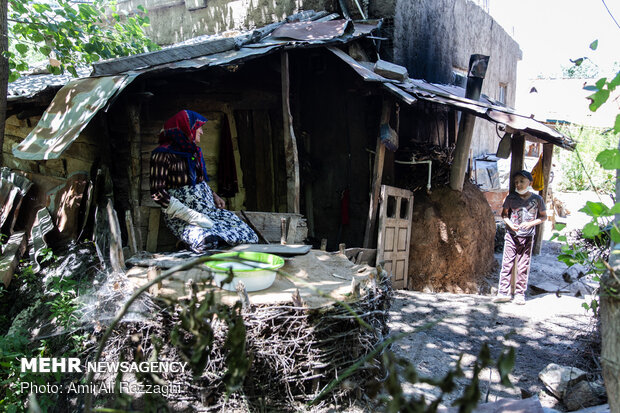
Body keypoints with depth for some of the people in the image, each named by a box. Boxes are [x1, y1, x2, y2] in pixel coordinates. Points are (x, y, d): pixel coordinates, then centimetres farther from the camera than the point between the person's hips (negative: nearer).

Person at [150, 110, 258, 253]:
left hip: (209, 209, 7)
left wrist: (214, 196, 7)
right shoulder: (163, 154, -9)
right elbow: (157, 193, -15)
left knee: (250, 236, -12)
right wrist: (192, 216, -22)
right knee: (209, 241, -34)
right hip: (181, 217, -6)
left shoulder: (194, 151, 13)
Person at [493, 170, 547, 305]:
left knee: (523, 266, 3)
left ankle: (520, 294, 12)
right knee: (507, 263, -1)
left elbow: (543, 216, 9)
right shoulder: (511, 198, 2)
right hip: (511, 235, 1)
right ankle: (503, 292, 3)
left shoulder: (537, 199, 0)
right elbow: (504, 213, 11)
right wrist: (510, 224, -9)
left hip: (527, 237, 0)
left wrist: (531, 223, -10)